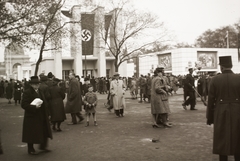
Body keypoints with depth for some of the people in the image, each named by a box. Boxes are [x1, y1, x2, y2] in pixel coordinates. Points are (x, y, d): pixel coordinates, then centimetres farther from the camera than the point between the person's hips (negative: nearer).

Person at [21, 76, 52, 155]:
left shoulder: (40, 92, 13)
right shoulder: (27, 93, -11)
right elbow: (24, 105, -17)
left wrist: (46, 113, 10)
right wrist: (34, 107, -26)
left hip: (42, 116, 7)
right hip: (32, 117, -7)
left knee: (45, 132, 10)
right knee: (31, 134, 3)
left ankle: (43, 146, 28)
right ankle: (30, 149, 19)